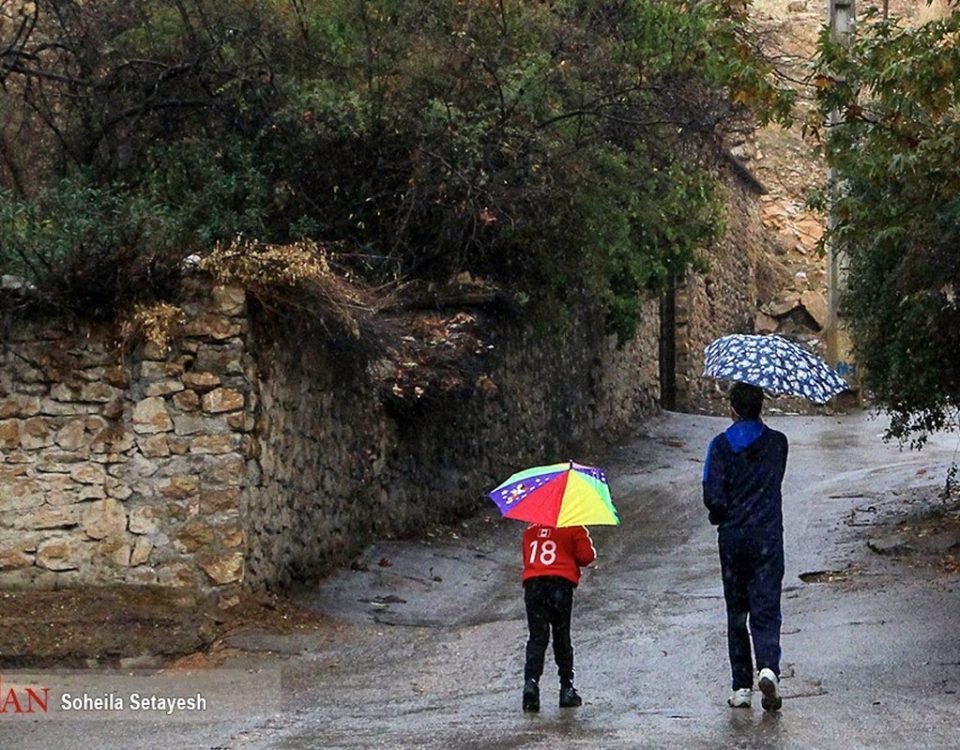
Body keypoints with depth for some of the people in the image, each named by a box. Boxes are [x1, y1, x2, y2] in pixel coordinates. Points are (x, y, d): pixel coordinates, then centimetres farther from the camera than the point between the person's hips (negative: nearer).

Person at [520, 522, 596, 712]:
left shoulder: (531, 529, 18)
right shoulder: (574, 528, 3)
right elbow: (586, 556, 1)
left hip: (532, 582, 3)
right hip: (561, 582, -2)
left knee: (537, 636, 3)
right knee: (561, 636, 8)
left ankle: (531, 682, -18)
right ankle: (566, 688, 11)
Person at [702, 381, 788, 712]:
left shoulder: (721, 445, -5)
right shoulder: (777, 442, 1)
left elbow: (713, 496, -10)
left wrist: (720, 516, 8)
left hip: (732, 537, 0)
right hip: (767, 536, 0)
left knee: (736, 612, 10)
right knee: (766, 609, -1)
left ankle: (742, 687, 11)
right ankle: (768, 668, -26)